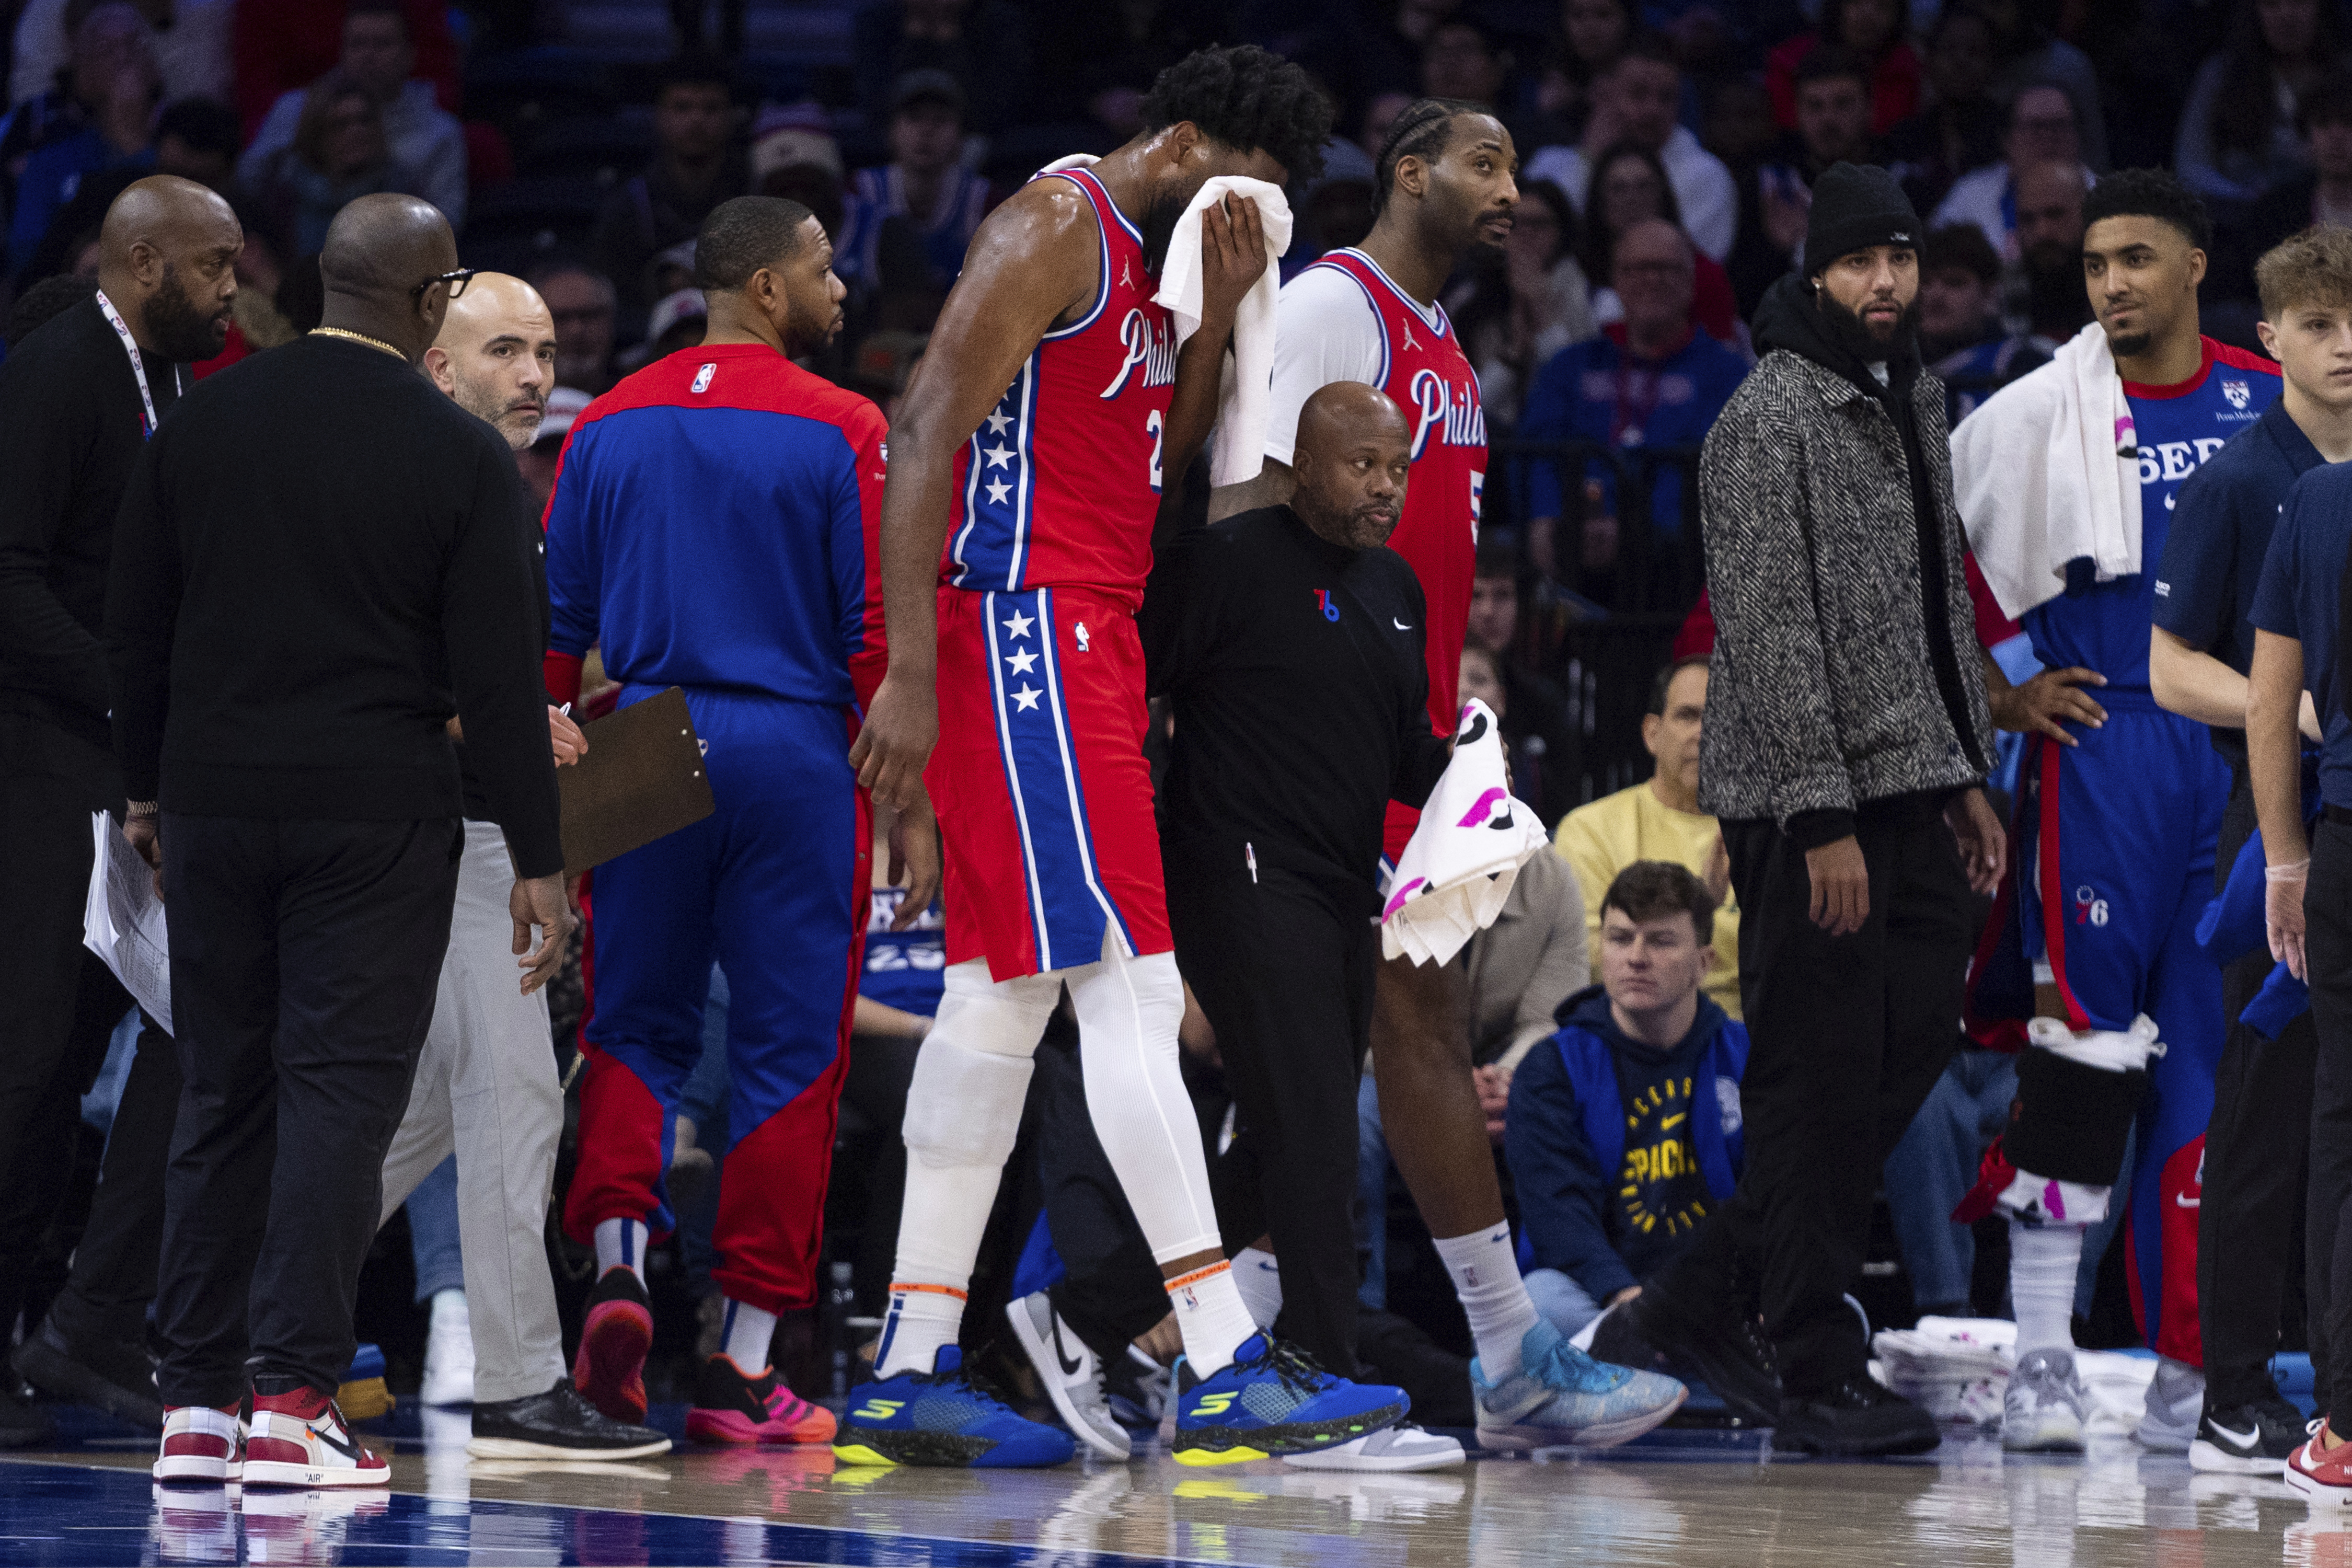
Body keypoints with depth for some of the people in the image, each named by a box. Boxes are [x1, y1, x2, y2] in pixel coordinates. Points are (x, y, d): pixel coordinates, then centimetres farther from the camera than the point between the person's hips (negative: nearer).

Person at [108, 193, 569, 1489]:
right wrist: (537, 860, -3)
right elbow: (497, 674, -7)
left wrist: (148, 787, 21)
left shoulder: (198, 426, 4)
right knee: (342, 1092, -1)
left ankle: (195, 1406, 11)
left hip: (216, 800, 4)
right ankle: (292, 1401, -7)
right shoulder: (461, 456, -7)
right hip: (377, 815, -4)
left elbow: (138, 628, 10)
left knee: (222, 1096, 11)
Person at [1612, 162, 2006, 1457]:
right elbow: (1770, 632, -17)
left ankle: (1704, 1296, 17)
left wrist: (1968, 779, 19)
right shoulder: (1769, 420, -12)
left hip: (1909, 791, 9)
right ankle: (1818, 1375, 1)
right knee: (1820, 1081, -5)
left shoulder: (1913, 402, 16)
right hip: (1807, 803, -9)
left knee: (1915, 1039, 9)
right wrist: (1823, 821, -21)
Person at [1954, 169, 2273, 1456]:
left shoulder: (2277, 405, 9)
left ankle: (2187, 1372, 11)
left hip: (2248, 762, 3)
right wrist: (2000, 702, -1)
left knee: (2214, 1055, 5)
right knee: (2079, 1050, -10)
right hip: (2101, 751, -3)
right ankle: (2040, 1356, -6)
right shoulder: (2037, 415, 0)